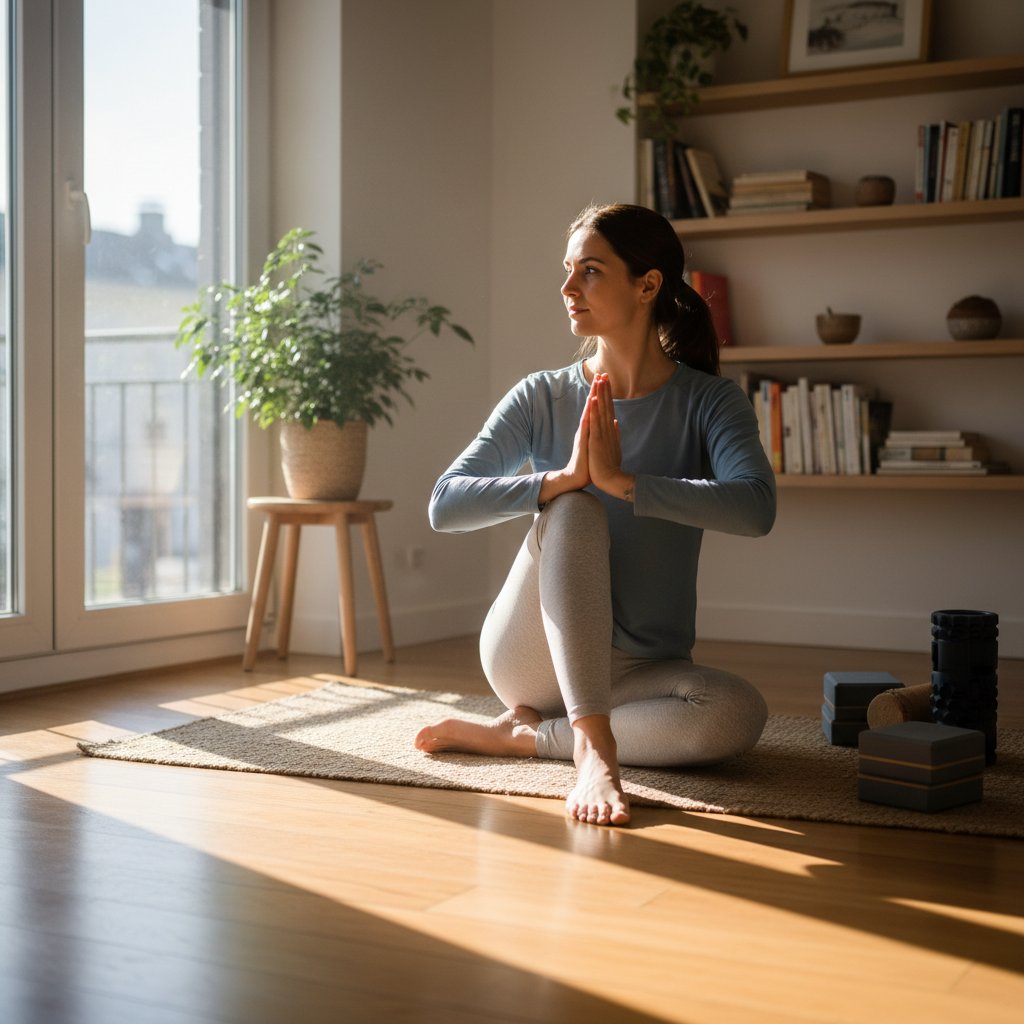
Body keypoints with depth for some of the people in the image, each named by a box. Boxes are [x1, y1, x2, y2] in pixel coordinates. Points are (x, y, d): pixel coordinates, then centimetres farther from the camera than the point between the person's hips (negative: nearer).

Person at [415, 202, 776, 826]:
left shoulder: (709, 401, -5)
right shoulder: (542, 398, -1)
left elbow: (755, 507, -25)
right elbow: (445, 506, -12)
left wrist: (621, 480, -32)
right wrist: (560, 479, -27)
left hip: (637, 671, 1)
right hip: (531, 654, 0)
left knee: (740, 714, -29)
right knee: (575, 511, -28)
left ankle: (522, 735, -17)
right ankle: (593, 749, -38)